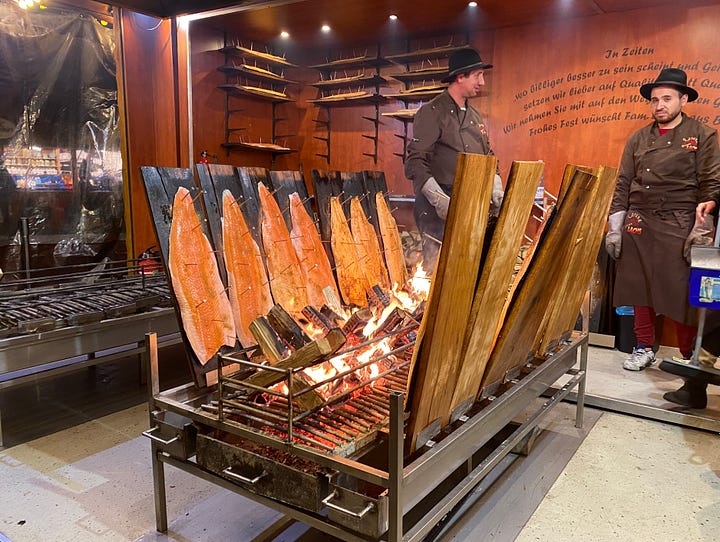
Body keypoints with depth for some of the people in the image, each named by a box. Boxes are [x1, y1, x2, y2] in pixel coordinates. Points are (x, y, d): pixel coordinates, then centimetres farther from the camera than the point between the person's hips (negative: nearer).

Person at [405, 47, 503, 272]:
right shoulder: (432, 113, -7)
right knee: (436, 266, -8)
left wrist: (497, 193, 9)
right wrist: (439, 200, -23)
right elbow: (415, 163, -15)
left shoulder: (475, 116, 18)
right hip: (438, 206, -7)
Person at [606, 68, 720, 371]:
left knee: (682, 292, -2)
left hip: (679, 226, -3)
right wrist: (614, 227, 5)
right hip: (639, 223, 3)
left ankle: (689, 356, 15)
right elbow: (622, 184, 12)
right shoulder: (638, 139, 13)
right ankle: (644, 348, 21)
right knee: (639, 288, 7)